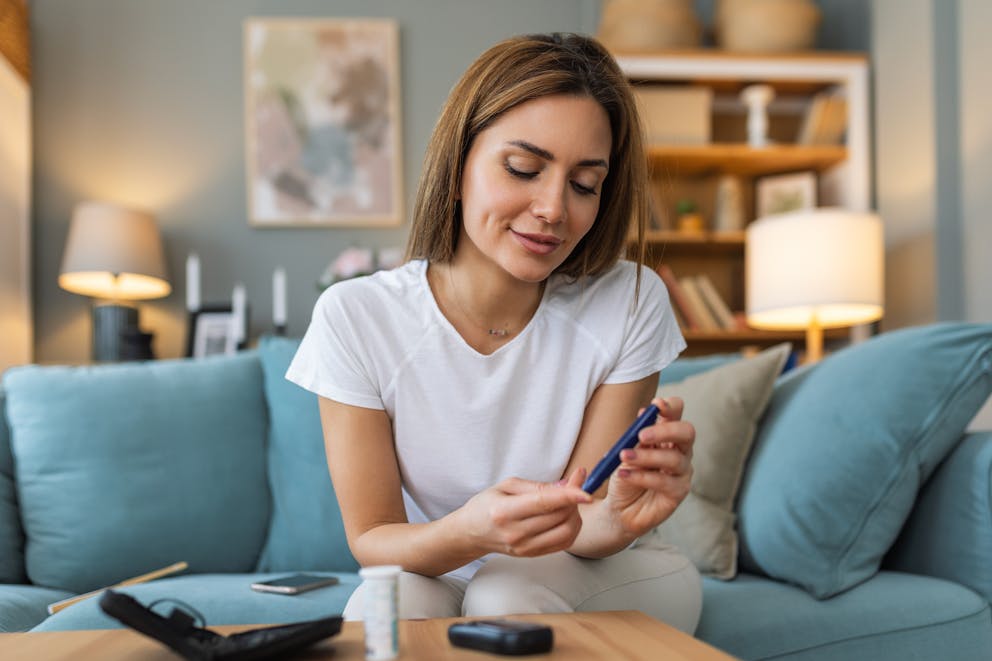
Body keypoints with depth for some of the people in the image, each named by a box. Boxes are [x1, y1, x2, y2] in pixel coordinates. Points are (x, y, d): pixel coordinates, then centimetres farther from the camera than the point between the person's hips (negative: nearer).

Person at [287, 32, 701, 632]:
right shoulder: (355, 319, -19)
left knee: (511, 592, -32)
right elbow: (371, 539, -16)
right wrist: (465, 533, -39)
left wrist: (617, 518, -41)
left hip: (585, 582, 1)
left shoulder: (631, 305, -19)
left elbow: (581, 529, -15)